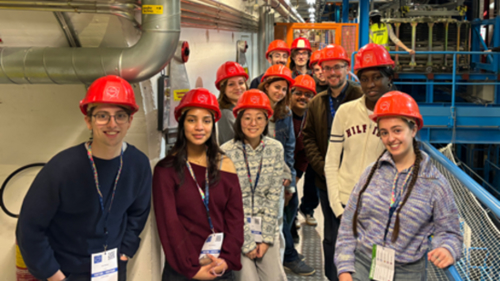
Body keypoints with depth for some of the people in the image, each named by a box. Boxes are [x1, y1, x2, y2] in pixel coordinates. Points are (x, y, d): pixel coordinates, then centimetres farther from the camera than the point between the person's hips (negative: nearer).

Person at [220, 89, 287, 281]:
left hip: (267, 226, 3)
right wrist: (247, 244, -10)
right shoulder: (226, 152, -13)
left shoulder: (275, 149, -2)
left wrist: (266, 237, -4)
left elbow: (274, 195, 0)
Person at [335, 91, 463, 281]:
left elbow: (448, 231, -1)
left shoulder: (435, 183, -5)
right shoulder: (373, 172, 0)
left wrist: (447, 250, -24)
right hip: (361, 266, 1)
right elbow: (349, 224, 3)